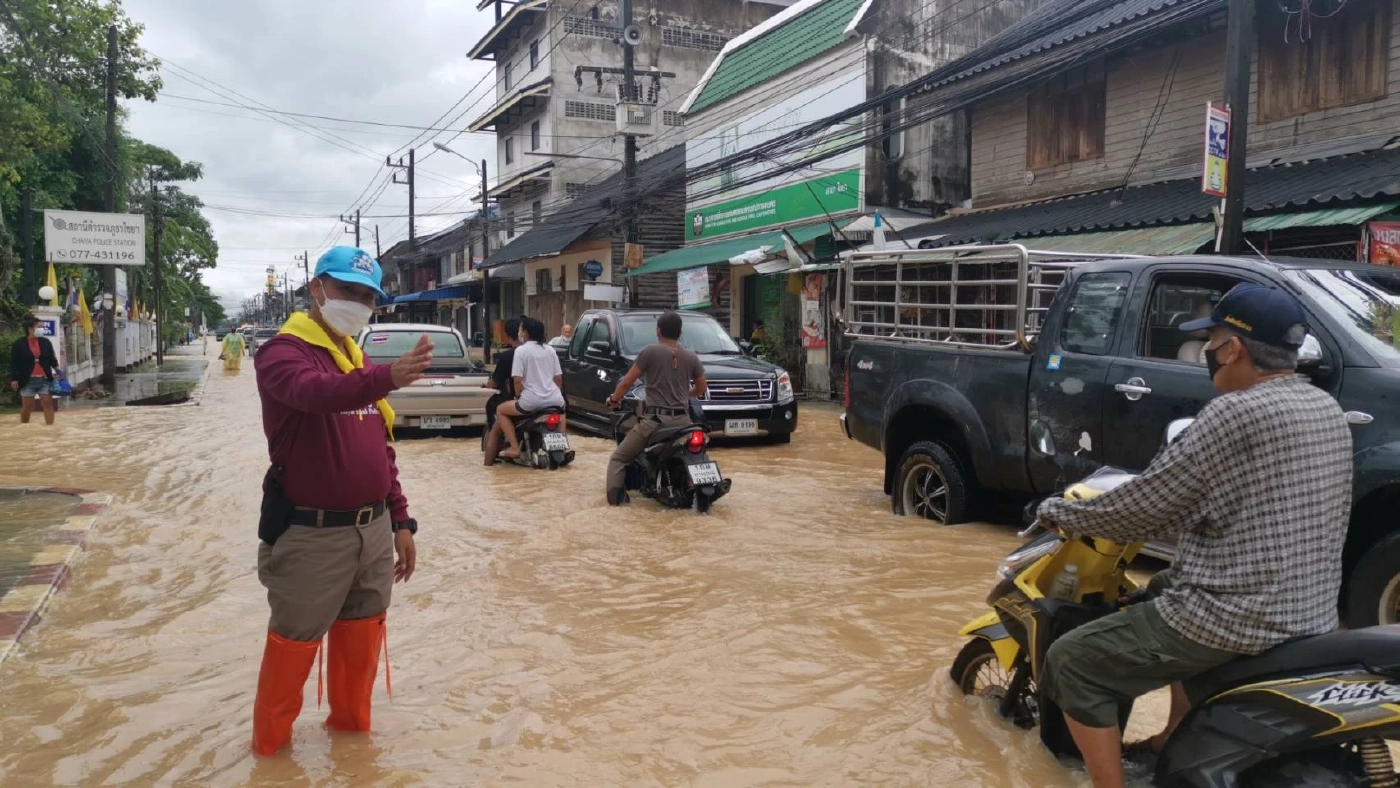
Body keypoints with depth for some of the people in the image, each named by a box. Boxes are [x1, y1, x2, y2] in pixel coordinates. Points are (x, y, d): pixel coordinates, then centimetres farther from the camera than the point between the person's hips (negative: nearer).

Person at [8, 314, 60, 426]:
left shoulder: (45, 342, 8)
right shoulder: (18, 344, -1)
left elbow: (52, 358, 13)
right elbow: (14, 363, -1)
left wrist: (57, 369, -5)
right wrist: (14, 379, -7)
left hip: (45, 379, 2)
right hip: (28, 380, -2)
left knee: (48, 403, -5)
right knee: (27, 406, 6)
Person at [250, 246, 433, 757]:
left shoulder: (358, 361, 12)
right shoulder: (283, 352, -12)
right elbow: (315, 391, -38)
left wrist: (400, 521, 13)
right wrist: (387, 378, -55)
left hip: (373, 529, 7)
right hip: (312, 536, -7)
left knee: (360, 641, 19)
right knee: (293, 646, 8)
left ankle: (351, 724, 39)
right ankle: (270, 746, 28)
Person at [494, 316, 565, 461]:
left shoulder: (521, 350, -3)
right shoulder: (550, 350, 13)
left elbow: (518, 379, -10)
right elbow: (558, 378, 14)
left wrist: (518, 396, 6)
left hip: (532, 400, -5)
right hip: (554, 399, 6)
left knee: (500, 410, 17)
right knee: (561, 405, 41)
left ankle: (514, 448, 5)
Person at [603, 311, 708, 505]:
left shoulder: (650, 351, -4)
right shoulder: (691, 356, 9)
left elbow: (627, 381, -4)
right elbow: (701, 388, 18)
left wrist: (613, 398, 13)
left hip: (655, 419, -4)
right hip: (682, 420, 4)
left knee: (618, 458, 6)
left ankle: (615, 498, -11)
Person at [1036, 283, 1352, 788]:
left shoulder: (1237, 412, -20)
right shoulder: (1326, 411, 8)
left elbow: (1149, 502, -16)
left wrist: (1063, 513, -1)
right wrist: (1158, 526, 24)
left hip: (1237, 618, -10)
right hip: (1311, 614, 10)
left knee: (1073, 662, -1)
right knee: (1169, 594, 36)